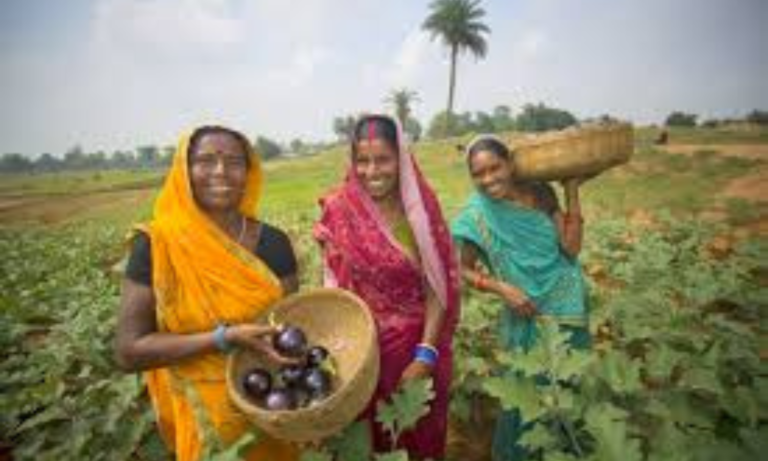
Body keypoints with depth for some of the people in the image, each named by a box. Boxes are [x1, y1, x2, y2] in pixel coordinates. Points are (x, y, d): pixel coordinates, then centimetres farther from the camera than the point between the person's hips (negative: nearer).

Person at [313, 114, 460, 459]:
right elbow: (334, 287, -5)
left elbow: (438, 285, -8)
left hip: (420, 346, 1)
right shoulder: (340, 211, -9)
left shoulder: (421, 206, -8)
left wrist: (426, 354, -14)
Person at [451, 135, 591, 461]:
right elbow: (464, 270, -7)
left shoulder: (540, 193, -6)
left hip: (568, 306, 4)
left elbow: (571, 248, -10)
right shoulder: (477, 214, -14)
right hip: (527, 317, -4)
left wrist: (572, 193, -13)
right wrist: (501, 287, -21)